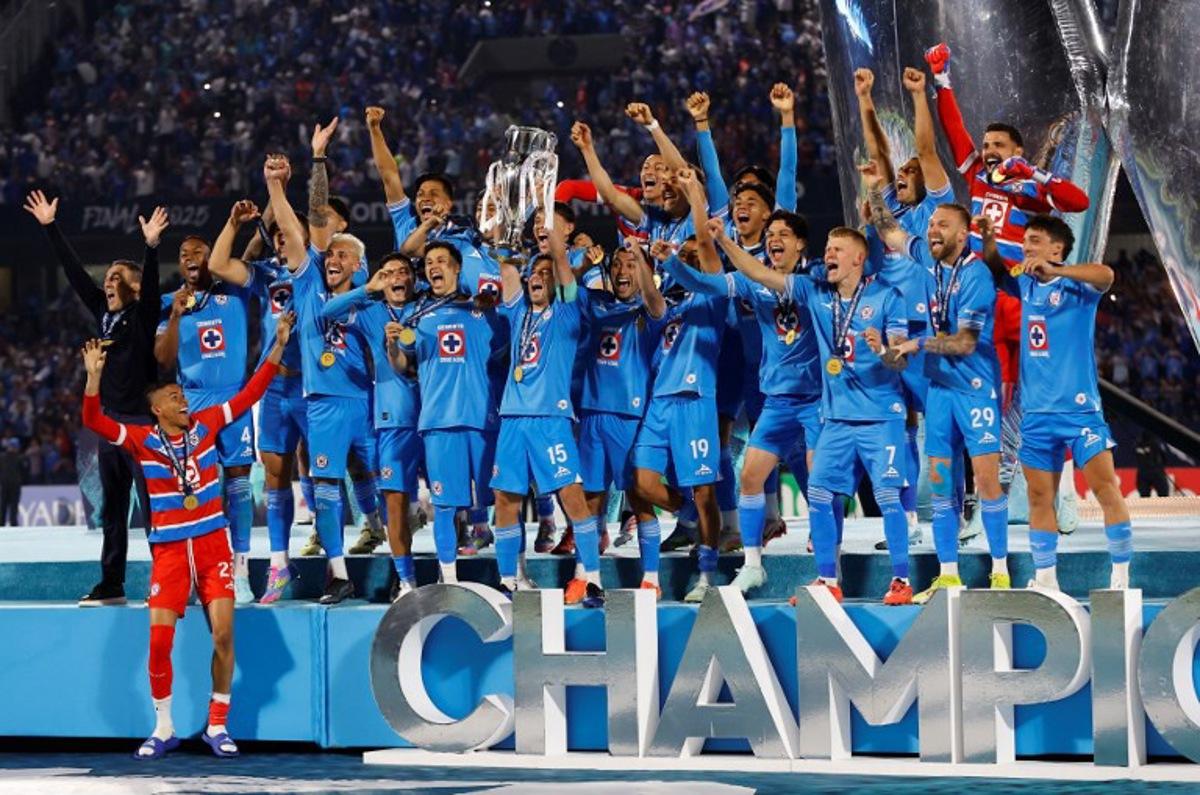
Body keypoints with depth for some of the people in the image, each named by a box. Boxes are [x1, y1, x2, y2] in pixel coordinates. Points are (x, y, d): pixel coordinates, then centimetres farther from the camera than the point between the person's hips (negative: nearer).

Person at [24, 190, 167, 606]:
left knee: (154, 508, -7)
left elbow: (150, 283, -23)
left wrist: (151, 247, -39)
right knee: (112, 509, 11)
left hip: (142, 421, -8)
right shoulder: (105, 313, 10)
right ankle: (111, 585, 17)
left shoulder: (142, 316, -6)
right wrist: (50, 227, 12)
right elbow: (74, 272, 12)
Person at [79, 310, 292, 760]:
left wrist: (278, 347, 0)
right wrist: (93, 376, -27)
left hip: (212, 544, 1)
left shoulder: (205, 426, 2)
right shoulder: (142, 441, -3)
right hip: (169, 550, -1)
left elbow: (250, 394, 6)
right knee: (159, 640, -6)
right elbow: (94, 421, -14)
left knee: (223, 635, -6)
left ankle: (217, 726, 7)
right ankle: (163, 729, 10)